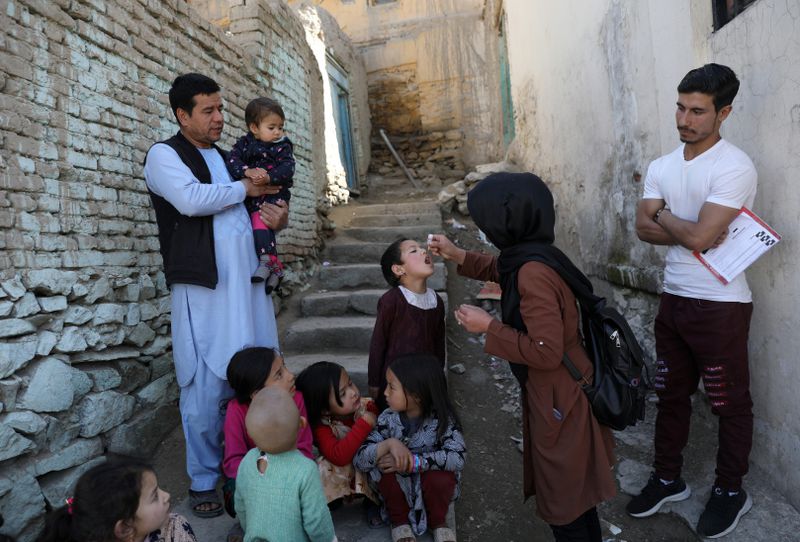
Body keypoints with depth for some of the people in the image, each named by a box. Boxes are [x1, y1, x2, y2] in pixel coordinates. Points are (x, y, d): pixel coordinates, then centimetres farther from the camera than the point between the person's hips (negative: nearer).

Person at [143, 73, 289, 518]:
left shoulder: (229, 156, 21)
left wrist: (279, 217, 5)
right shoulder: (164, 155, 1)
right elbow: (192, 199, -19)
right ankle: (204, 481, 14)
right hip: (204, 285, -6)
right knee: (207, 386, -2)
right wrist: (244, 189, -5)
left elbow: (255, 209, 28)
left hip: (248, 281, 6)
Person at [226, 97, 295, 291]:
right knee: (265, 227, 6)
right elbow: (233, 159, -6)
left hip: (273, 194, -4)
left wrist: (268, 177, -26)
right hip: (249, 196, 4)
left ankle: (266, 261, -27)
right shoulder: (245, 143, 9)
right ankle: (275, 267, 14)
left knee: (259, 219, -27)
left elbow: (287, 168, -10)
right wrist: (247, 171, -25)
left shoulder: (282, 146, 4)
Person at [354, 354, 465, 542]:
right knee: (384, 466, -28)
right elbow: (359, 460, -21)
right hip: (399, 486, 1)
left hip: (431, 484, -1)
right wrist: (389, 444, -40)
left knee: (440, 475, -32)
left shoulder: (442, 418, -21)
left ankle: (438, 521, 1)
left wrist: (412, 462, -39)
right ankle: (399, 520, -1)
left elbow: (458, 456, -33)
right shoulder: (387, 419, -16)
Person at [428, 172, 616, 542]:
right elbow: (501, 270, 24)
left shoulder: (534, 272, -30)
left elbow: (546, 352, -31)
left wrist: (488, 326, -22)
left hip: (559, 399, -9)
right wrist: (456, 255, 18)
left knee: (564, 499, 12)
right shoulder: (528, 257, 0)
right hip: (552, 393, 9)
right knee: (571, 491, 27)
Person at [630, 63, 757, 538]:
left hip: (720, 305, -7)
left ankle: (731, 489, 30)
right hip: (673, 299, 7)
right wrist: (689, 230, -16)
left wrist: (664, 215, -5)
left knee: (730, 402, 10)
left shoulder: (735, 167, -16)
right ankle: (668, 478, 33)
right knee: (671, 394, 17)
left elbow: (697, 236, -23)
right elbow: (644, 229, 0)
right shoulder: (661, 166, 6)